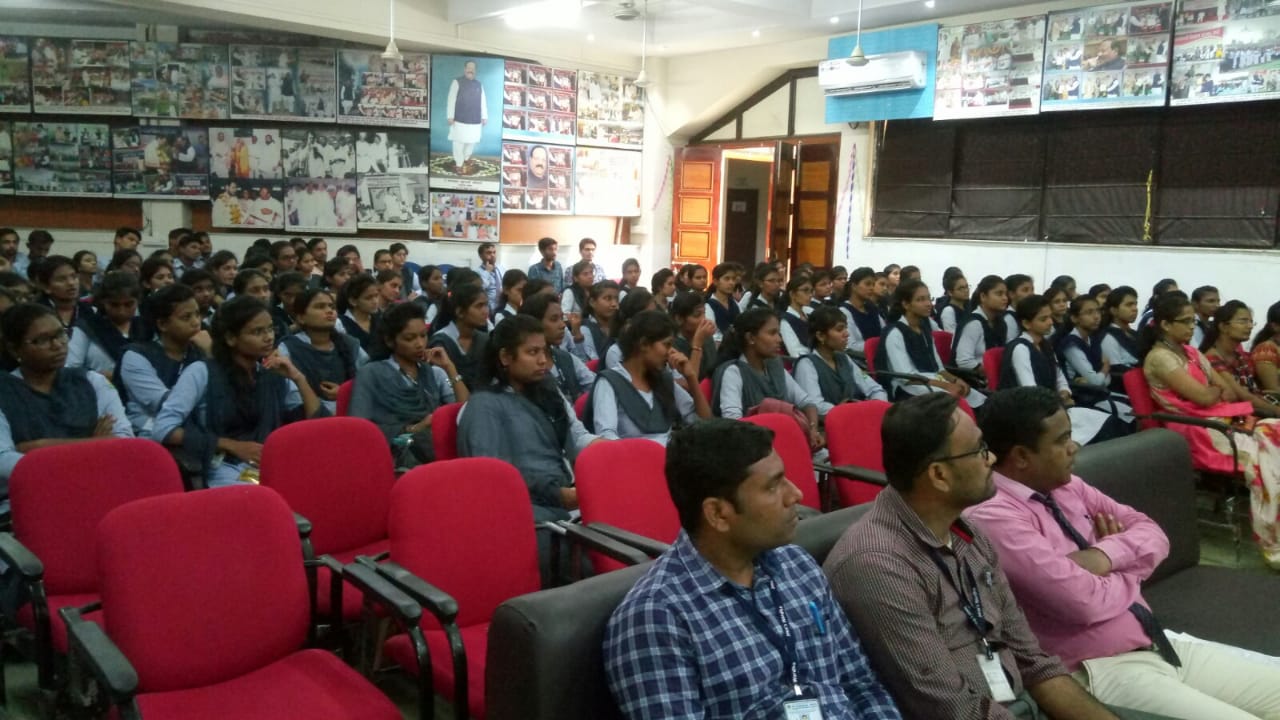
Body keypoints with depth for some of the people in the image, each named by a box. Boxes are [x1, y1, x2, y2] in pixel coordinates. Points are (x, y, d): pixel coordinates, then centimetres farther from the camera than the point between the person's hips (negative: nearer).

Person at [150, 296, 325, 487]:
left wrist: (298, 378, -3)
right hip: (223, 475, -5)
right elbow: (162, 429, -9)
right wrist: (231, 446, -11)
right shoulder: (201, 372, 0)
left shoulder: (275, 376, 13)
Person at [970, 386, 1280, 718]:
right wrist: (1132, 567, -2)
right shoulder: (994, 517, -20)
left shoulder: (1067, 487, 9)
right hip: (1102, 672, -9)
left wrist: (1105, 555, -12)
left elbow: (1151, 533, 10)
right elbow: (1085, 602, -24)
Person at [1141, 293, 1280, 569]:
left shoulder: (1192, 353, 20)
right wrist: (1218, 391, 7)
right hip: (1196, 431, -8)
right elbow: (1204, 397, -14)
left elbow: (1229, 392, 17)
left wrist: (1214, 393, -4)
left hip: (1223, 420, 8)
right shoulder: (1159, 357, -8)